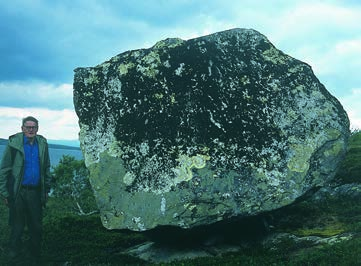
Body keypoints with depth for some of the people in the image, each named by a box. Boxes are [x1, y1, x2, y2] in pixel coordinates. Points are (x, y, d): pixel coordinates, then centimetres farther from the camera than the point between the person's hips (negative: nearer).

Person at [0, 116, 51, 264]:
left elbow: (46, 168, 13)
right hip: (18, 192, -3)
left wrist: (46, 189, 11)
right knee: (17, 227, 6)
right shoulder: (14, 144, -5)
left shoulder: (42, 144, 7)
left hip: (36, 192, 3)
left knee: (36, 227, 9)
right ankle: (15, 254, 23)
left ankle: (34, 256, 24)